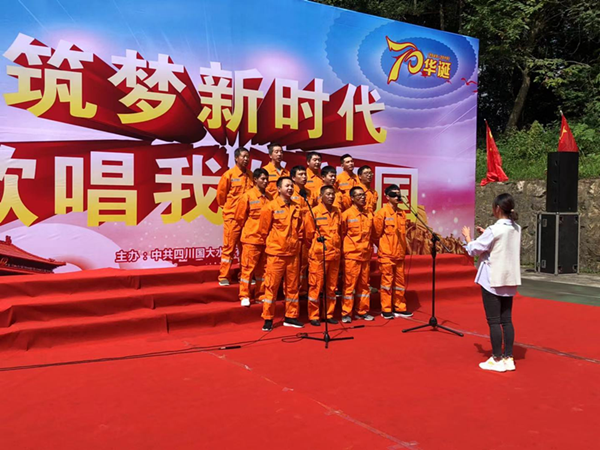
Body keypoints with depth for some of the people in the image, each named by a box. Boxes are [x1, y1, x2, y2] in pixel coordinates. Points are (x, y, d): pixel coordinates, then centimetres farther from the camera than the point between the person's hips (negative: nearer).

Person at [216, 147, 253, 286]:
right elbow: (220, 193, -1)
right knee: (229, 247, -1)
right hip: (232, 217, -5)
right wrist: (227, 207, 7)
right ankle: (223, 277, 6)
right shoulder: (229, 175, -7)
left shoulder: (250, 176, 8)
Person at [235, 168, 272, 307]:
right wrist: (250, 229, 8)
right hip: (252, 238, -5)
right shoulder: (247, 196, -7)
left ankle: (260, 295, 21)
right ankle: (244, 296, 8)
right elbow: (240, 217, -2)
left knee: (263, 268, 11)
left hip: (266, 238, 5)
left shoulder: (269, 197, 7)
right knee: (248, 267, 0)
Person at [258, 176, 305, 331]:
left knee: (292, 286, 10)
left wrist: (296, 242, 12)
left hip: (294, 253, 5)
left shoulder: (296, 208, 8)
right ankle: (268, 319, 7)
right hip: (276, 253, -5)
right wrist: (273, 243, 6)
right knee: (272, 286, -1)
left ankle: (291, 317, 20)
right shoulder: (271, 206, -7)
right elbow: (264, 229, -2)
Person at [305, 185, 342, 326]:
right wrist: (317, 245, 6)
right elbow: (309, 233, -2)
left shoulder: (337, 212, 8)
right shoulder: (314, 212, -7)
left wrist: (337, 247, 13)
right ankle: (313, 316, 9)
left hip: (335, 254, 5)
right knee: (316, 285, 0)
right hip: (318, 255, -5)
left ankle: (329, 314, 21)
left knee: (332, 286, 10)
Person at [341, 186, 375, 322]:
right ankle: (346, 313, 5)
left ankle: (362, 311, 19)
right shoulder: (347, 214, -5)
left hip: (366, 256, 5)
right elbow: (342, 234, -1)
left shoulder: (369, 215, 11)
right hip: (351, 256, -5)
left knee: (364, 284, 10)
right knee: (349, 284, -2)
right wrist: (345, 251, -1)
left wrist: (370, 250, 14)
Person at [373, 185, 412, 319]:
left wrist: (403, 249, 14)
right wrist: (384, 248, 2)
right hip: (386, 255, -6)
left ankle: (400, 308, 20)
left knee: (400, 281, 11)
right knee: (386, 281, 0)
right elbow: (377, 234, -6)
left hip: (399, 254, 6)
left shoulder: (402, 214, 10)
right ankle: (386, 310, 8)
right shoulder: (382, 213, -10)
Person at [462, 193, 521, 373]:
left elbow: (474, 250, -11)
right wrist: (486, 234, 15)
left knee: (493, 321, 1)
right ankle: (508, 358, 16)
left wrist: (467, 237, 6)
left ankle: (497, 360, 8)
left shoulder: (494, 230, -17)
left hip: (493, 280, -7)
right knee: (506, 320, 11)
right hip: (509, 279, 7)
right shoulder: (516, 229, 6)